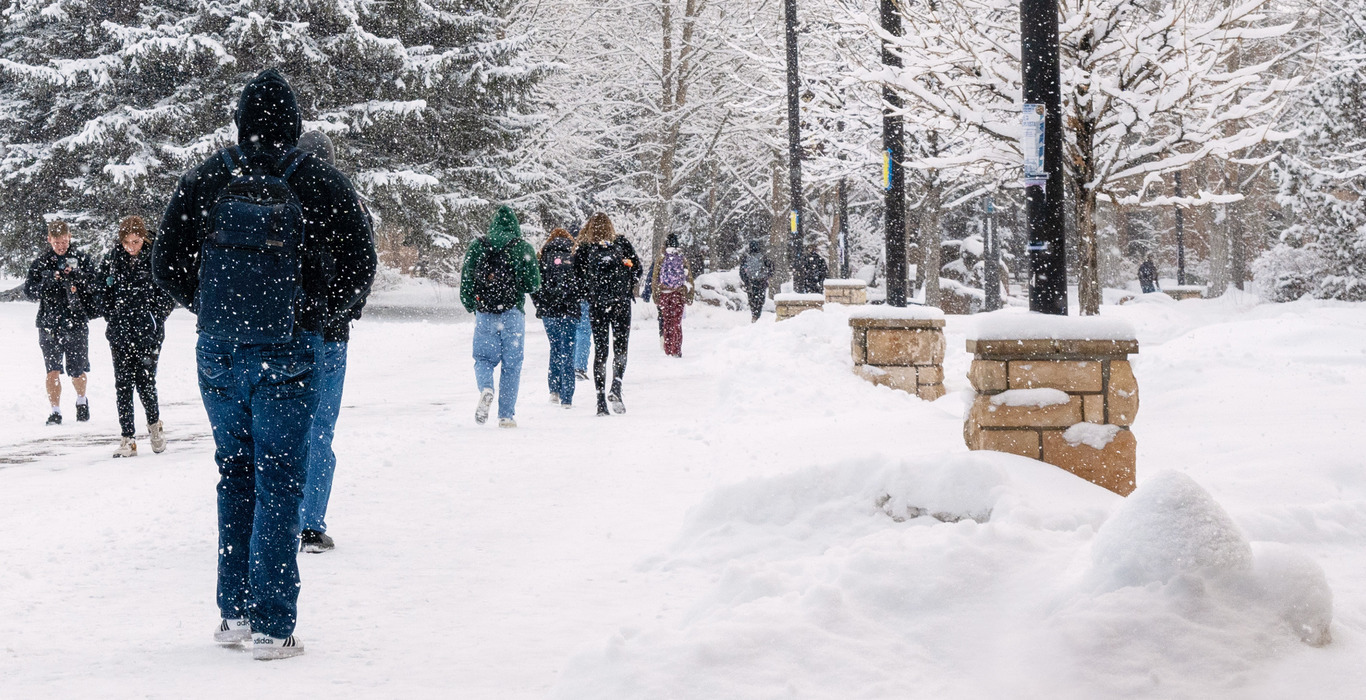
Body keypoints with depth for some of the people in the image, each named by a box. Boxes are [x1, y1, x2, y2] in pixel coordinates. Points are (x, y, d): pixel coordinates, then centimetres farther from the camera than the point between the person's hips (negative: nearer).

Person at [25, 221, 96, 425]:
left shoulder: (81, 259, 5)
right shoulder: (40, 263, 5)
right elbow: (29, 291, -1)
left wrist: (77, 276, -22)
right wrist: (48, 281, -19)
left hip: (77, 323, 0)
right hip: (50, 323, 0)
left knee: (77, 372, 9)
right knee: (53, 370, -9)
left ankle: (81, 400, 37)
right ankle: (55, 412, -1)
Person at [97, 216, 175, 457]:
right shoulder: (112, 260, 5)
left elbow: (169, 297, 1)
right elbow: (100, 290, 17)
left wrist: (153, 318, -6)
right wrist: (111, 318, 8)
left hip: (147, 334, -3)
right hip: (120, 333, 3)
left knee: (145, 382, -6)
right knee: (122, 385, 1)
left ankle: (154, 423, 22)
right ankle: (127, 438, 6)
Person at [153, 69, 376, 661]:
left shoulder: (204, 181, 2)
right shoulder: (321, 184, -7)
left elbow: (167, 265, 6)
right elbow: (357, 269, -6)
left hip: (217, 352, 3)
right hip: (286, 353, -3)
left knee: (235, 476, 16)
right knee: (278, 483, 0)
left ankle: (235, 613, 19)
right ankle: (272, 627, -1)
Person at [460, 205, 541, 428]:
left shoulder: (477, 247, 4)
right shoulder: (523, 248, -2)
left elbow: (466, 280, 4)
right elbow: (534, 284, -4)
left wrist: (471, 306, 20)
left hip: (484, 313, 1)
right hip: (512, 313, -1)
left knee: (484, 358, 14)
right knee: (512, 364, 7)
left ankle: (485, 388, -18)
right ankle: (506, 415, 5)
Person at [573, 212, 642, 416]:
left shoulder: (583, 248, 2)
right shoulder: (622, 243, 4)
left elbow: (578, 276, -2)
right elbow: (636, 268, 2)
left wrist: (589, 295, 11)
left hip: (597, 304, 0)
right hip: (621, 302, 0)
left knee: (600, 350, 6)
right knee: (620, 348, 7)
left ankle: (601, 401, 1)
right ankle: (616, 389, -17)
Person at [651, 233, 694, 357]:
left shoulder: (660, 258, -1)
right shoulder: (682, 258, 2)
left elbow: (655, 279, 0)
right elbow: (689, 278, 5)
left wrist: (656, 296, 6)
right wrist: (689, 296, 10)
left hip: (664, 293, 0)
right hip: (679, 293, 0)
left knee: (666, 321, 7)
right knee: (677, 322, 1)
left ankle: (668, 350, 8)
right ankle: (676, 351, -5)